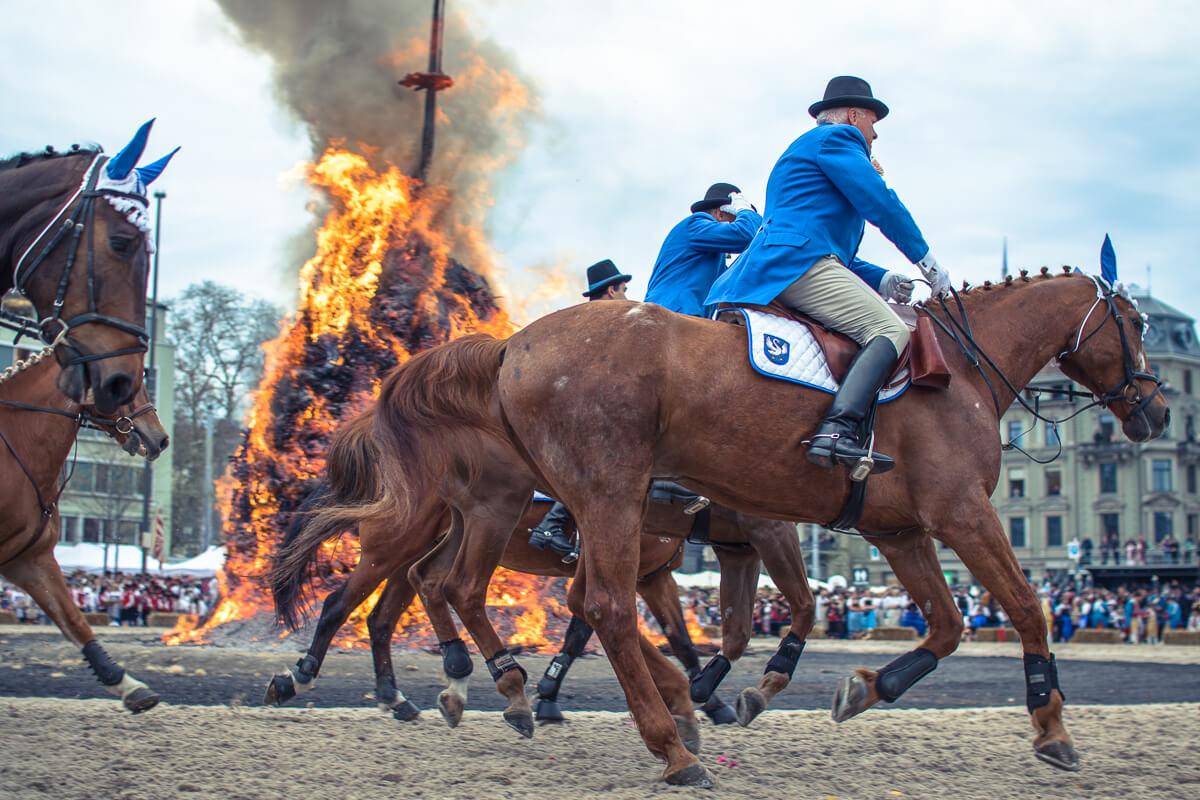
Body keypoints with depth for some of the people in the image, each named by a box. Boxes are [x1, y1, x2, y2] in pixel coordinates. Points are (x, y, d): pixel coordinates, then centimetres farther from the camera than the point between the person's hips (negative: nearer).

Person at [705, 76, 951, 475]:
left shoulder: (801, 151, 35)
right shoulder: (837, 138, 4)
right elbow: (881, 204, -6)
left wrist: (881, 280, 19)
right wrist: (927, 262, 5)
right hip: (797, 262, -11)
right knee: (891, 330, -21)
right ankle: (837, 430, -41)